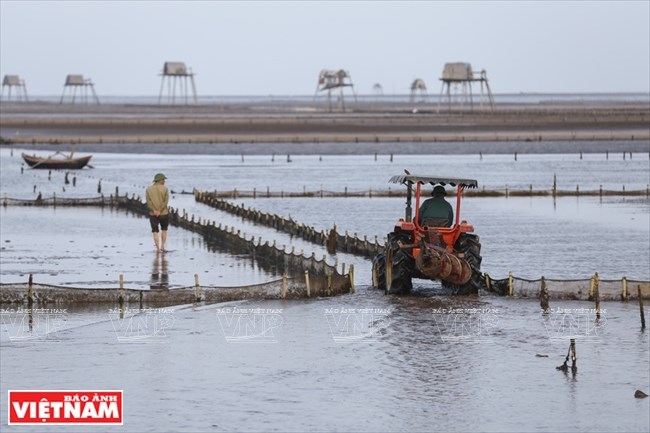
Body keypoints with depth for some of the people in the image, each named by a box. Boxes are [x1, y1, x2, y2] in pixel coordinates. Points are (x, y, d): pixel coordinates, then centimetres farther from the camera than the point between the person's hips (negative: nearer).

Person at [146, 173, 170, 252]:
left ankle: (158, 249, -3)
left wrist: (154, 211, -17)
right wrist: (160, 211, -16)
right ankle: (162, 246, 12)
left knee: (155, 232, 6)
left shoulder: (149, 189, 2)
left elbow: (148, 202, -10)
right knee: (164, 230, 19)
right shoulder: (165, 189, -3)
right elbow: (166, 201, -13)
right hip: (164, 213, -1)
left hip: (153, 214, 1)